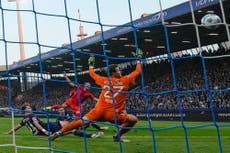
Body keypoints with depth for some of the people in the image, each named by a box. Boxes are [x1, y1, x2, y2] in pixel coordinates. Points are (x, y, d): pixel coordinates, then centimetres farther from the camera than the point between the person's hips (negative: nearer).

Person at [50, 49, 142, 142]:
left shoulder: (104, 80, 10)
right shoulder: (124, 80, 1)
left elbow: (92, 74, 26)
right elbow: (137, 71, 11)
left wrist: (91, 64, 42)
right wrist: (138, 59, 23)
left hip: (99, 110, 5)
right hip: (112, 113, -4)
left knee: (81, 122, 12)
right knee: (133, 120, 5)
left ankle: (60, 132, 10)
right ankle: (118, 136, 5)